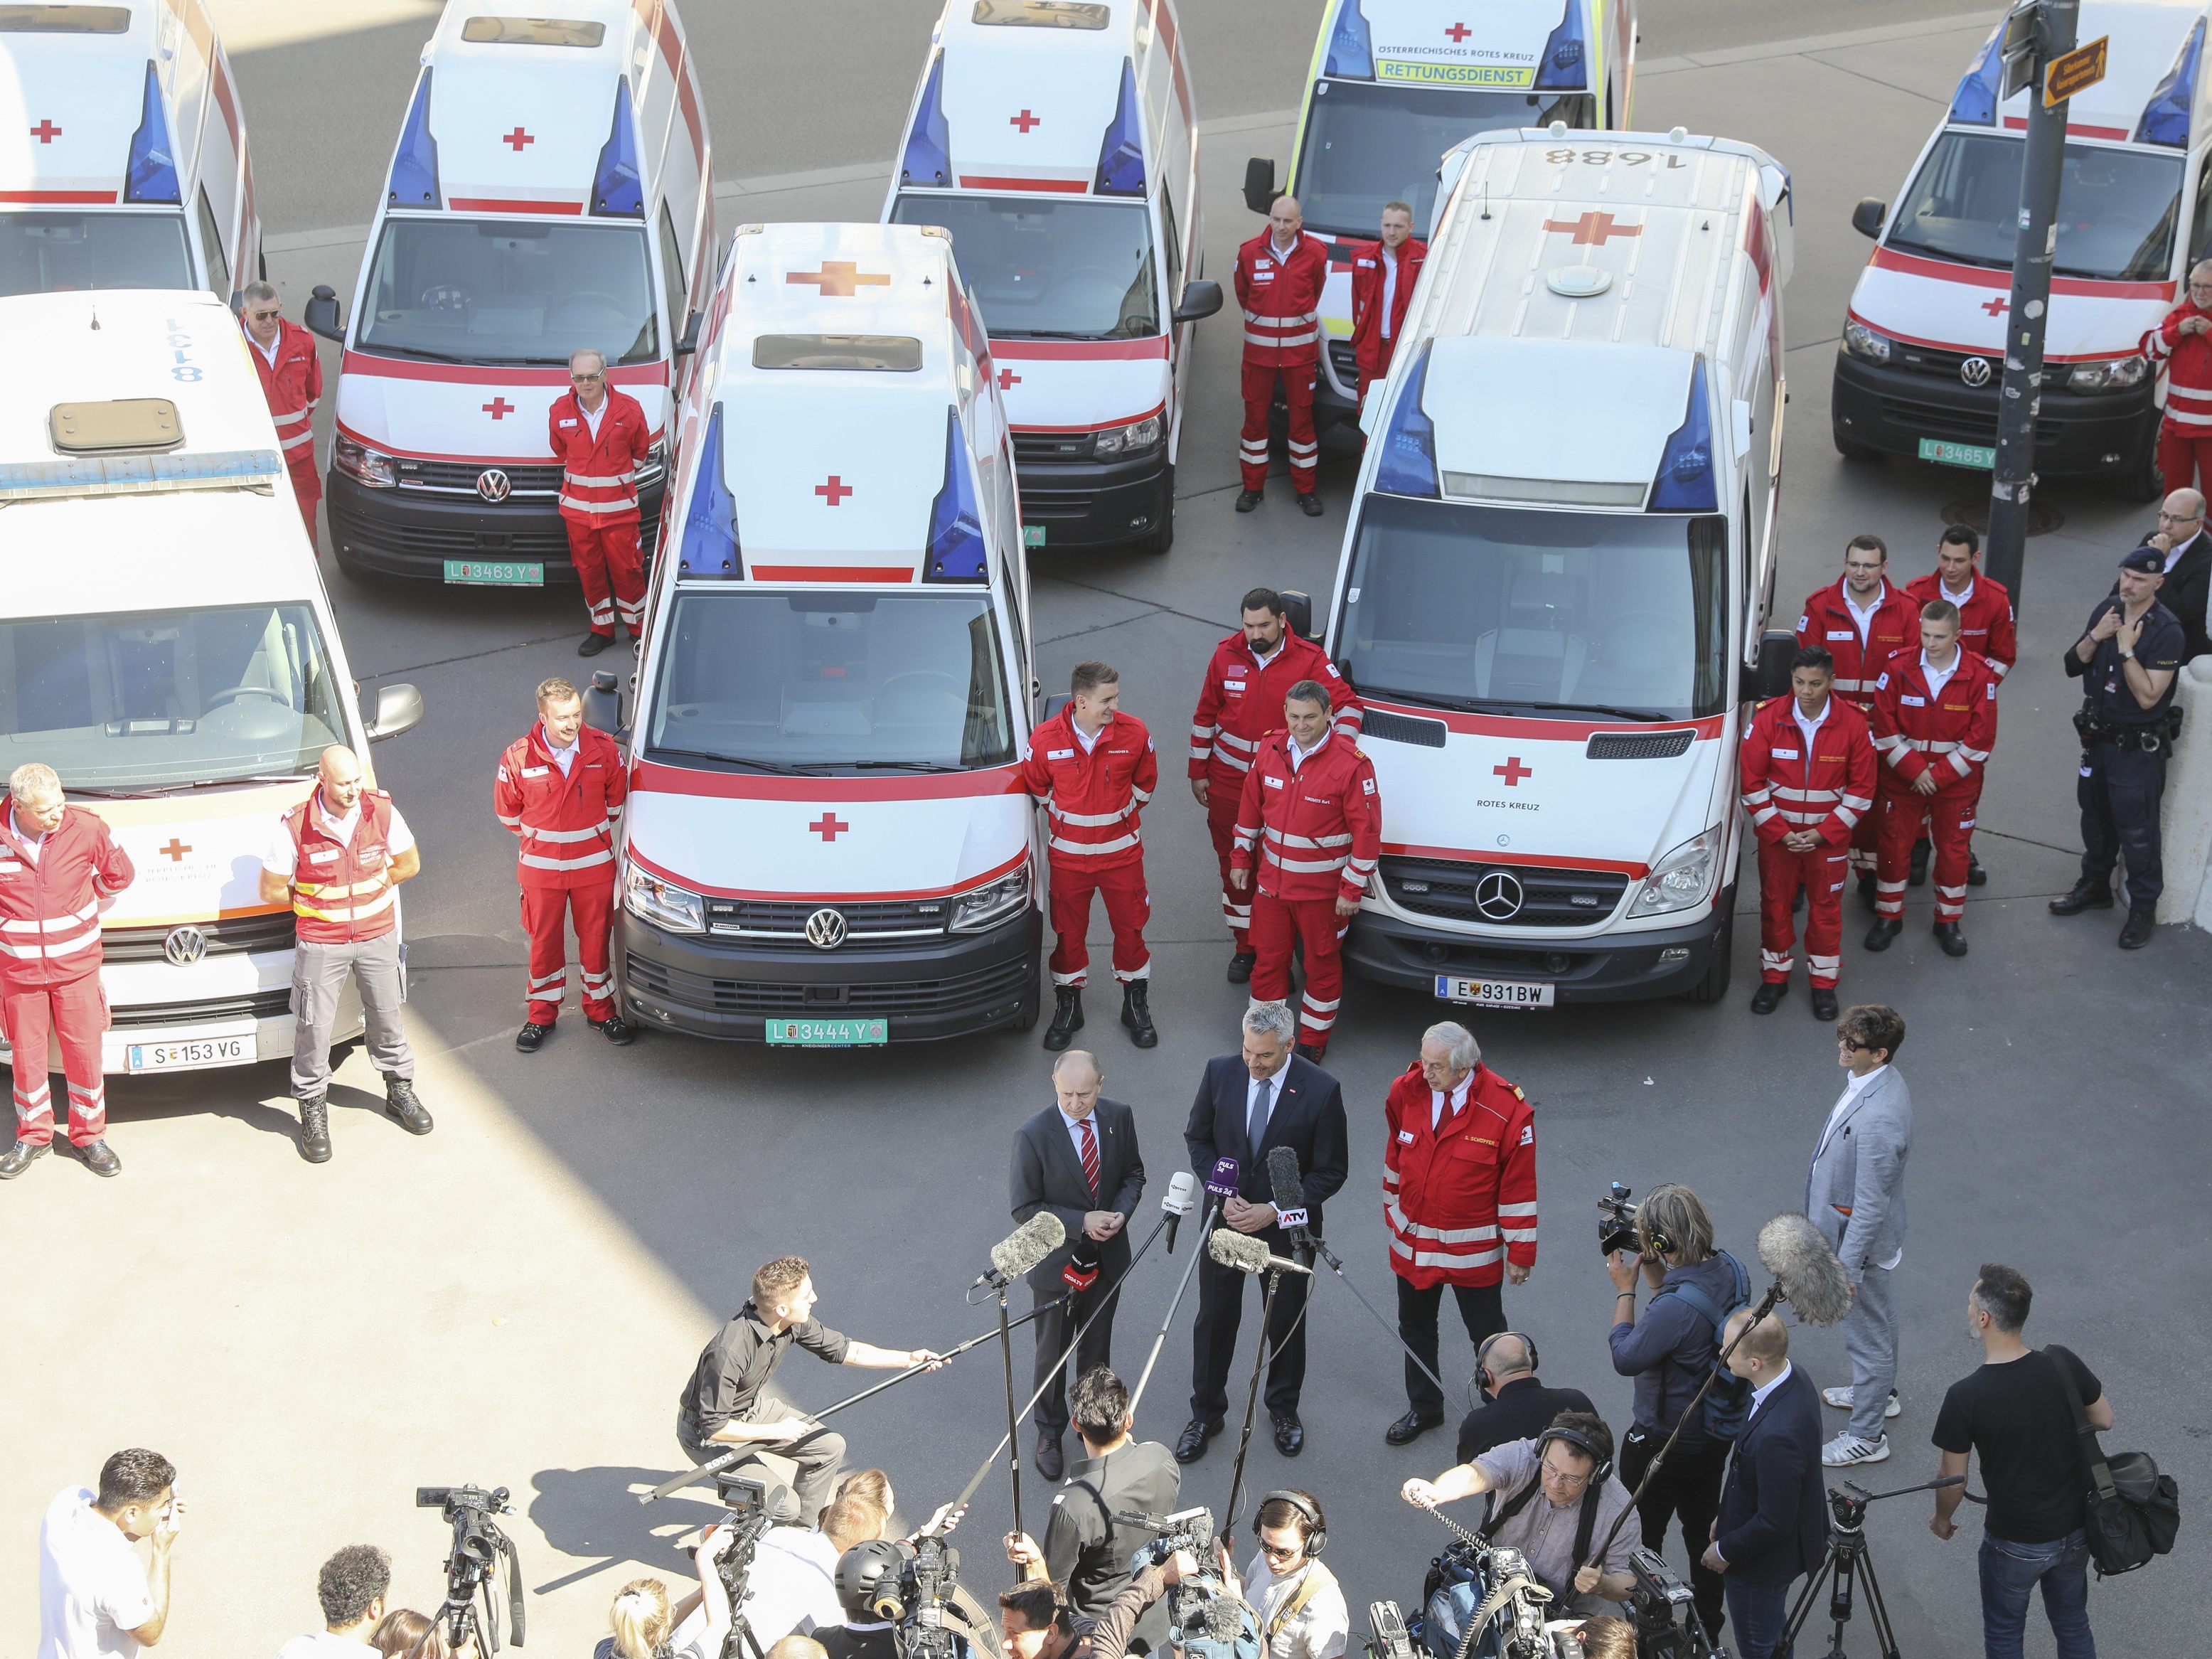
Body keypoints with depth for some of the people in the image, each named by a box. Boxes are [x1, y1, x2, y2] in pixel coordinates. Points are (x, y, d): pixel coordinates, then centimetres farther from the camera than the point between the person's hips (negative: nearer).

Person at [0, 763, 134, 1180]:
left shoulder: (85, 828, -13)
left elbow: (119, 875, 5)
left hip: (77, 965, 0)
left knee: (85, 1052, 7)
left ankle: (89, 1135, 24)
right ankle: (33, 1136, 29)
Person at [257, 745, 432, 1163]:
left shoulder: (382, 812, -10)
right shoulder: (295, 827, -19)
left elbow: (409, 864, 5)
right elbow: (271, 890, -8)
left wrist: (374, 884, -1)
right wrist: (313, 901, -3)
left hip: (377, 936, 3)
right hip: (320, 942, -3)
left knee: (386, 1016, 18)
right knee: (314, 1027, 2)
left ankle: (400, 1090, 38)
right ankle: (313, 1112, 18)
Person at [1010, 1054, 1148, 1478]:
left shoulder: (1119, 1117, -12)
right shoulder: (1033, 1136, -24)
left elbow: (1133, 1173, 4)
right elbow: (1024, 1208, -17)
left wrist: (1122, 1211, -16)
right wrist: (1081, 1222, -26)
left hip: (1107, 1256, 4)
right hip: (1057, 1263, -3)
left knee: (1097, 1348, 22)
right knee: (1052, 1355, 14)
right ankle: (1049, 1434, 35)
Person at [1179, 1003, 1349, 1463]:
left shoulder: (1321, 1090, -21)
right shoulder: (1220, 1072, -13)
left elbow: (1331, 1171, -13)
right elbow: (1198, 1139, 2)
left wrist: (1272, 1211, -19)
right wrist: (1224, 1196, -12)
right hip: (1226, 1217, 2)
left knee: (1286, 1322, 15)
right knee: (1214, 1318, 12)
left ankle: (1283, 1408, 38)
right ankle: (1205, 1413, 31)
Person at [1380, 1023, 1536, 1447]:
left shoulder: (1507, 1110, -21)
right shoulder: (1405, 1092, -10)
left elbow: (1519, 1187, -13)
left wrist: (1520, 1253, -9)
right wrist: (1393, 1214, 16)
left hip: (1474, 1249, -4)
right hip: (1412, 1243, 4)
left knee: (1488, 1335, 11)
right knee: (1415, 1330, 20)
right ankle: (1423, 1408, 40)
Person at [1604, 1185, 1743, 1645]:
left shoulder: (1677, 1306, -36)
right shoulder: (1728, 1269, -10)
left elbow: (1626, 1358, -20)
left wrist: (1624, 1290, -13)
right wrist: (1653, 1271, -2)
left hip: (1664, 1443, -8)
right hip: (1717, 1430, 8)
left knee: (1641, 1536, 13)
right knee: (1703, 1527, 24)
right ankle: (1709, 1628, 39)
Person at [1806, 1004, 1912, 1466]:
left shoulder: (1878, 1119, -38)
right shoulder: (1878, 1079, -7)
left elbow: (1869, 1205, -30)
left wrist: (1847, 1269, -22)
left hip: (1861, 1238, -9)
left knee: (1867, 1332, 10)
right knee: (1879, 1320, 30)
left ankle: (1867, 1435, 27)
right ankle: (1880, 1392, 52)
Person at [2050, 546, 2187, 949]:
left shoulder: (2166, 631, -21)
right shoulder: (2107, 610, -1)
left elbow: (2148, 696, -24)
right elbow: (2073, 667, 2)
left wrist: (2127, 649, -26)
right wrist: (2096, 637, -14)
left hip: (2139, 748, -7)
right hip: (2098, 735, 7)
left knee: (2137, 831, 0)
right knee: (2095, 817, 21)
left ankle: (2143, 910, 15)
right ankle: (2095, 887, 40)